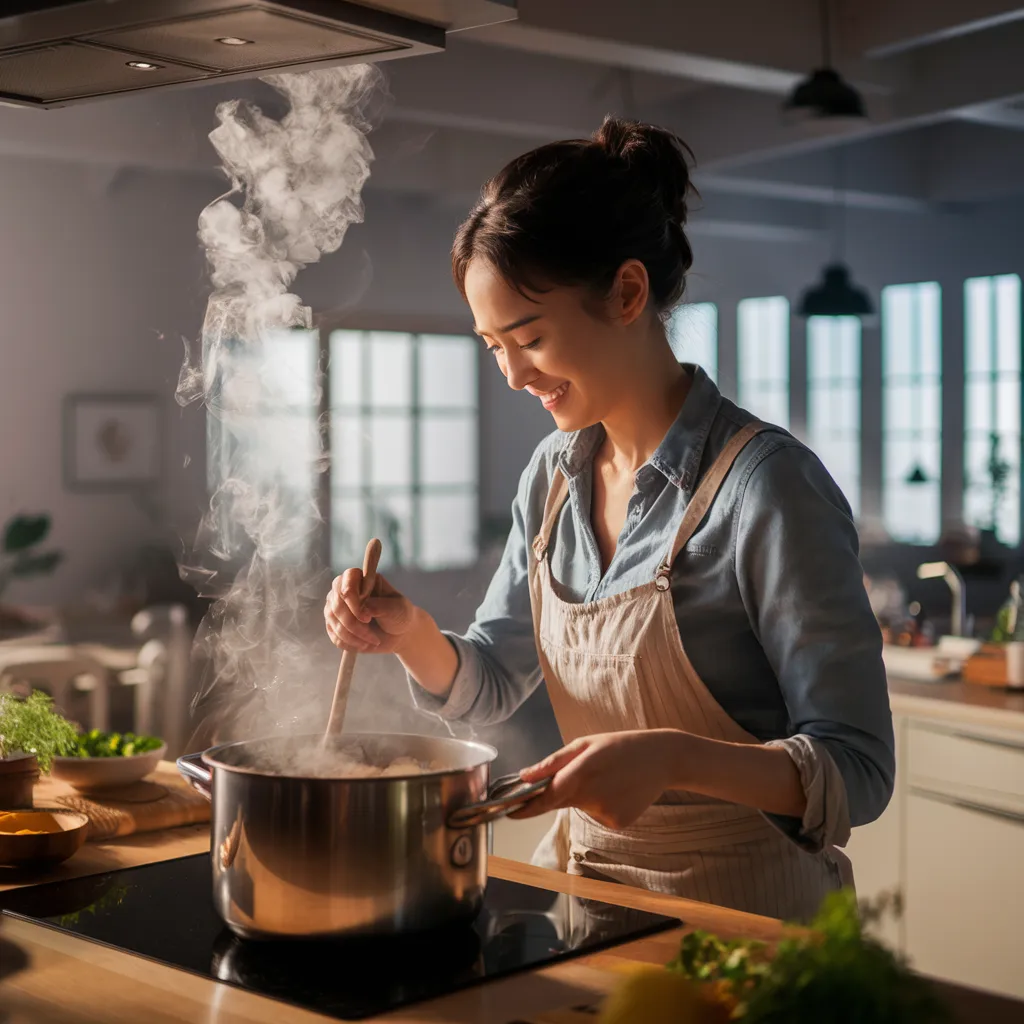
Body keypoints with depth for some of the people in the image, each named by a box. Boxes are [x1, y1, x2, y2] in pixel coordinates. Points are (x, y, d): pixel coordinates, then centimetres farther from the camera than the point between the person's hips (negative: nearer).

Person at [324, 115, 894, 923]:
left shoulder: (767, 485, -15)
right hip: (579, 880, 6)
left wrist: (673, 758, -30)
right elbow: (490, 685, 16)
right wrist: (411, 636, -4)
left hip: (740, 910, -5)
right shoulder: (553, 476, 6)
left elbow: (856, 770, -15)